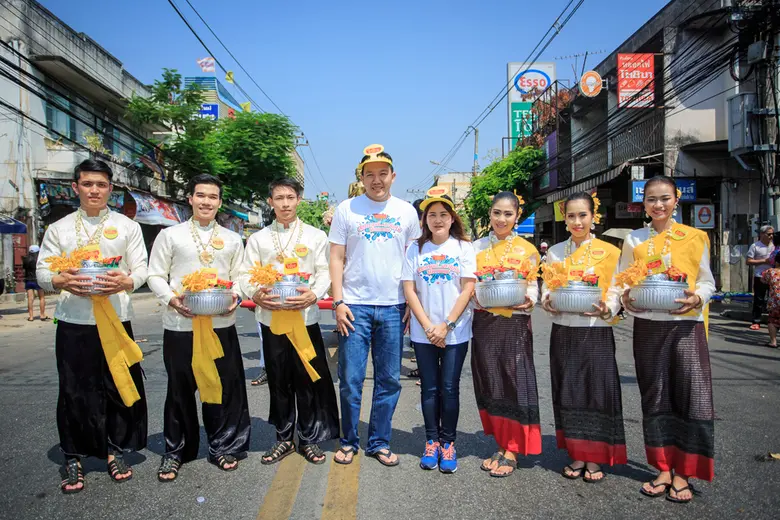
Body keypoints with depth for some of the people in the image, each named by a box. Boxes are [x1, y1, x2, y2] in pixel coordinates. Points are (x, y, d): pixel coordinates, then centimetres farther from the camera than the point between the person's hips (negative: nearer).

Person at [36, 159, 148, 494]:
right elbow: (42, 272, 5)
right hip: (73, 322, 0)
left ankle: (116, 450, 24)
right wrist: (61, 282, -17)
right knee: (75, 392, 6)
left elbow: (141, 270, 2)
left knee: (120, 387, 5)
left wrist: (126, 282, -19)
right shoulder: (58, 228, 9)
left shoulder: (127, 226, 8)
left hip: (116, 319, 0)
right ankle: (73, 457, 23)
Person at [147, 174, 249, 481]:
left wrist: (235, 297, -8)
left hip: (221, 324, 2)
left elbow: (240, 278, 13)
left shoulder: (232, 239, 14)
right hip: (180, 324, -1)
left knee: (224, 386, 4)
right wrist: (171, 299, -13)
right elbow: (155, 276, 5)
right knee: (180, 389, 7)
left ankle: (223, 447, 22)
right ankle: (175, 451, 24)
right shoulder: (170, 235, 7)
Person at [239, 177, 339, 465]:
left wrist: (314, 295, -18)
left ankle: (309, 438, 19)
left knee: (307, 380, 3)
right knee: (278, 381, 10)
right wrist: (255, 295, -15)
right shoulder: (258, 238, 10)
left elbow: (325, 272, 1)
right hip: (271, 317, 2)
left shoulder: (315, 236, 6)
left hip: (305, 317, -1)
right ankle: (284, 438, 25)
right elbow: (246, 274, 6)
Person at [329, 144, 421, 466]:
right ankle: (349, 442, 20)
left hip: (393, 307, 2)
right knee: (350, 379, 2)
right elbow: (336, 258, 2)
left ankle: (379, 443, 22)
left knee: (389, 380, 8)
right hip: (355, 306, -2)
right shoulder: (347, 209, 3)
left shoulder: (406, 211, 8)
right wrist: (338, 302, -6)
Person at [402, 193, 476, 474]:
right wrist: (428, 326, -9)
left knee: (449, 388, 3)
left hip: (455, 332, -1)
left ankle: (448, 443, 18)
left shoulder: (464, 248, 1)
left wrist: (446, 326, -11)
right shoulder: (416, 249, 5)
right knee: (429, 388, 8)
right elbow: (409, 290, 0)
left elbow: (467, 289, -4)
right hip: (423, 332, 1)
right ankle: (432, 441, 21)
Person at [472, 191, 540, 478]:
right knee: (489, 384, 6)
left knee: (514, 382, -2)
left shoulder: (527, 250, 2)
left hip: (515, 323, -2)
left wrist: (528, 301, -20)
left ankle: (511, 450, 11)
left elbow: (533, 288, 1)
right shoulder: (477, 247, 9)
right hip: (484, 322, 3)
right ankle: (501, 446, 21)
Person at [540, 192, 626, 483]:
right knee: (568, 393, 7)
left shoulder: (609, 252, 0)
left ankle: (594, 459, 15)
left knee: (596, 392, 1)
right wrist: (547, 302, -12)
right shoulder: (555, 253, 8)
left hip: (596, 332, -2)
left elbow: (615, 295, -2)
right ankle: (577, 456, 21)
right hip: (563, 333, 3)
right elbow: (546, 290, 9)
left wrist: (606, 310, -22)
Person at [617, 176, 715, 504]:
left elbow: (707, 281, 6)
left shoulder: (695, 237, 4)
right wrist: (625, 297, -11)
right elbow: (621, 282, 10)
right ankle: (663, 469, 19)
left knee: (692, 396, -2)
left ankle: (682, 473, 12)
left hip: (686, 325, -1)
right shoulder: (634, 240, 7)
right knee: (655, 397, 7)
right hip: (648, 326, 1)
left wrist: (696, 298, -14)